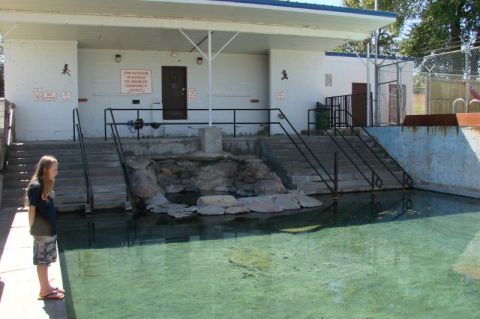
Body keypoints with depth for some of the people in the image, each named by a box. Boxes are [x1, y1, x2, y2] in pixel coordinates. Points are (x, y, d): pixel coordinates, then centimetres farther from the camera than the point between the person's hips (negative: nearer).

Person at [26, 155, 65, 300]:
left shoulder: (46, 185, 9)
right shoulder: (36, 186, -17)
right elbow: (32, 209, -15)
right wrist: (33, 228, -11)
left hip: (50, 230, 8)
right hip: (41, 231, -8)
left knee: (45, 260, 17)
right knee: (42, 261, 2)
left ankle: (47, 286, 29)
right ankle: (44, 291, 11)